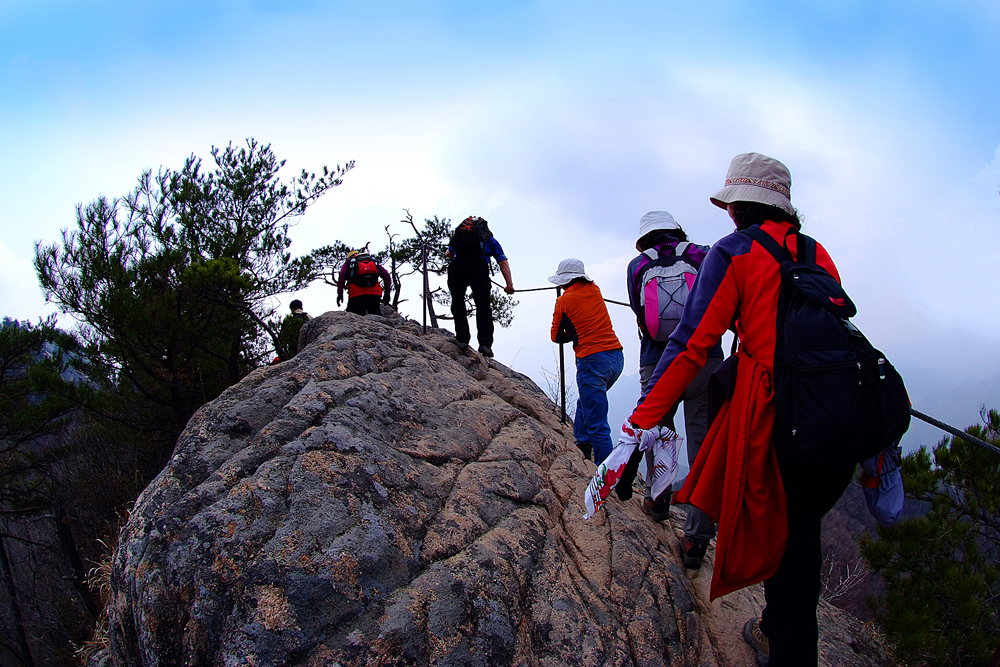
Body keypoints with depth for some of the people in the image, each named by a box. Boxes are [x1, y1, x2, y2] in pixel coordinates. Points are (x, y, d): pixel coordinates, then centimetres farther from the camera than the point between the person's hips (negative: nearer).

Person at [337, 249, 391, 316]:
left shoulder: (349, 262, 23)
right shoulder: (374, 262, 30)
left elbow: (342, 275, 4)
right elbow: (386, 275, 16)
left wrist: (340, 293, -1)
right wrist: (387, 293, 14)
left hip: (356, 294, -2)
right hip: (374, 293, 2)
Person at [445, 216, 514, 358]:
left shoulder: (460, 231, 37)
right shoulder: (491, 240, 31)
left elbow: (448, 253, 33)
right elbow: (503, 262, 18)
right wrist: (510, 285, 15)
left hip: (457, 265, 1)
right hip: (479, 265, -1)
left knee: (458, 303, 14)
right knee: (483, 306, 3)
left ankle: (462, 339, 4)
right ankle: (485, 343, -7)